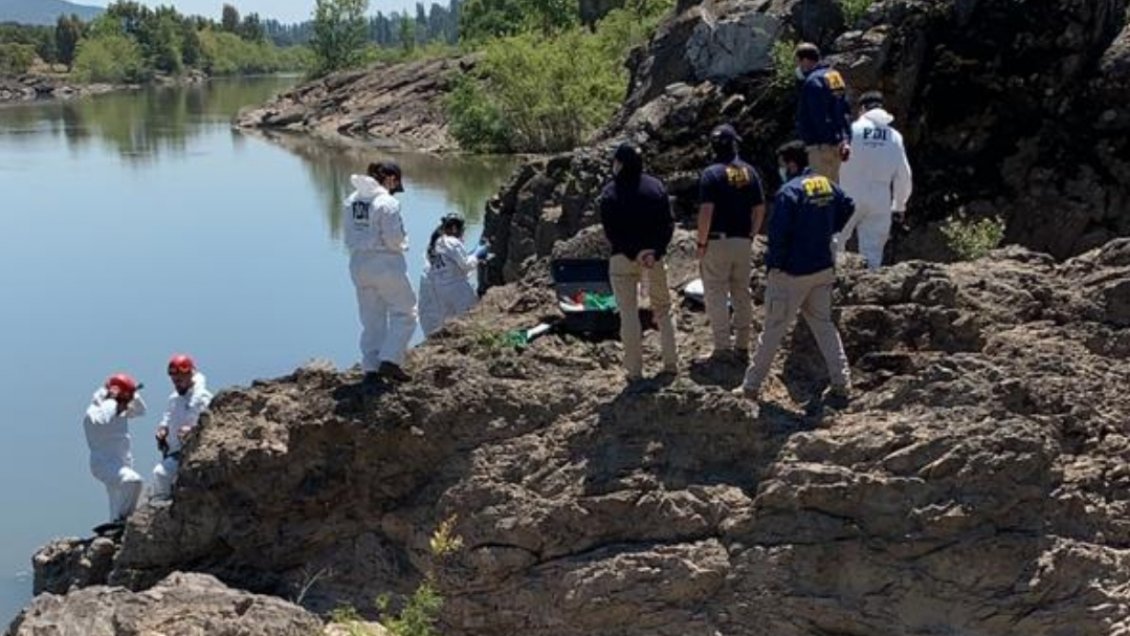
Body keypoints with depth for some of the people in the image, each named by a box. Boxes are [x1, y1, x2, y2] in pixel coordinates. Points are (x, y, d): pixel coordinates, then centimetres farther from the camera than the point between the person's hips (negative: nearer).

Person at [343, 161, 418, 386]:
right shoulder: (387, 203, -16)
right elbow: (394, 238, -18)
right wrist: (403, 244, 1)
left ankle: (371, 368, 13)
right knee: (404, 313, 7)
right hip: (386, 264, -7)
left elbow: (349, 235, 9)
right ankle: (390, 361, -4)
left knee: (371, 319, 14)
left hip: (359, 264, 7)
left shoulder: (352, 201, 6)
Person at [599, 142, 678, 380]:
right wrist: (655, 252, -10)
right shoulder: (656, 186, 2)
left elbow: (610, 231, -13)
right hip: (655, 257, 3)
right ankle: (671, 363, 19)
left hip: (623, 258, -3)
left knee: (629, 314, 3)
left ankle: (635, 370, 3)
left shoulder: (610, 192, -8)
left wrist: (634, 253, -14)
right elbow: (668, 224, -3)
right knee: (663, 309, 16)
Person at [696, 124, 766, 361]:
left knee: (716, 295, 1)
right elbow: (760, 209, 5)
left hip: (718, 242, -5)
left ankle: (723, 347, 0)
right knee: (742, 294, 13)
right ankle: (742, 346, 18)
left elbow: (706, 211, -17)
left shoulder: (712, 173, -10)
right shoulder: (749, 171, 5)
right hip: (743, 242, 5)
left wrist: (701, 243, -9)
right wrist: (751, 236, 15)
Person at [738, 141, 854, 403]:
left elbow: (778, 233, -20)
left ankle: (751, 386, 8)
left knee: (773, 330, 1)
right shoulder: (827, 185, 5)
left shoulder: (789, 191, -18)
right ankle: (840, 383, 12)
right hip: (823, 269, 7)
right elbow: (847, 209, 18)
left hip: (792, 273, -7)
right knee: (823, 324, 16)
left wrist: (773, 263, -9)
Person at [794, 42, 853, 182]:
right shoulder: (835, 76, 16)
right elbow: (846, 113, 14)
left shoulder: (813, 81, -14)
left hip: (821, 146, -10)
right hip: (836, 144, 10)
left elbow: (820, 118, -20)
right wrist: (846, 140, 10)